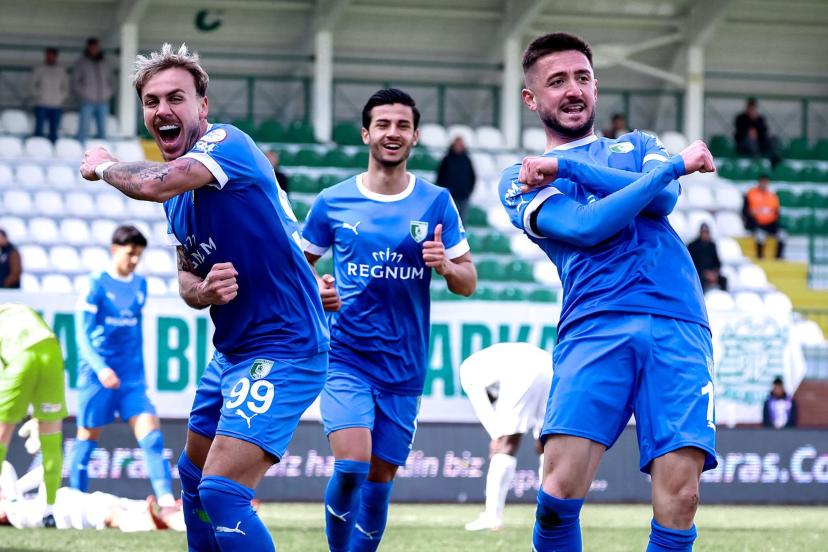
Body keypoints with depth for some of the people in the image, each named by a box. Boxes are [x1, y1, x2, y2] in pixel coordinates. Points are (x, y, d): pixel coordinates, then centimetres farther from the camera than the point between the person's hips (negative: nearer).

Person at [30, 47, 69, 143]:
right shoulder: (39, 69, 3)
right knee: (39, 129, -6)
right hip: (41, 105, -2)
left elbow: (66, 87, 15)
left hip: (56, 106, 2)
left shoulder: (62, 71, 9)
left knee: (54, 131, 1)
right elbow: (32, 85, 5)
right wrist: (37, 95, -7)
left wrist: (62, 98, 1)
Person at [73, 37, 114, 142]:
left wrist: (109, 93, 5)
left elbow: (111, 80, 20)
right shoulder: (82, 62, 4)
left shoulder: (105, 62, 14)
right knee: (83, 130, -9)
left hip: (103, 102, 4)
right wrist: (83, 93, -9)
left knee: (103, 131, 3)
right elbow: (75, 81, 2)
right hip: (88, 102, -4)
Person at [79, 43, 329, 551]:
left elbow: (154, 184, -34)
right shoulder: (180, 189, 11)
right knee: (194, 474, 23)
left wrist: (103, 166, -11)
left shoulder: (228, 143, -17)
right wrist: (204, 291, -9)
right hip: (233, 352, 10)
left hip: (284, 351, -10)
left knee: (221, 493, -20)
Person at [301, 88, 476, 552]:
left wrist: (446, 267, -18)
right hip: (346, 359, -2)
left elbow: (469, 282, 4)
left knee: (379, 480, 6)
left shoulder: (436, 203, 2)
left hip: (404, 369, 2)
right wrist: (314, 290, -8)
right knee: (351, 466, -19)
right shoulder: (333, 202, 1)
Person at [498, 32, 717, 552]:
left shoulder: (639, 145, 26)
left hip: (678, 325, 2)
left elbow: (662, 199, 2)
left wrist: (567, 165, 0)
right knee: (560, 489, -19)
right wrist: (677, 165, 0)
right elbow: (586, 227, -4)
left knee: (679, 496, -14)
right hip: (595, 327, -2)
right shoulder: (521, 178, 16)